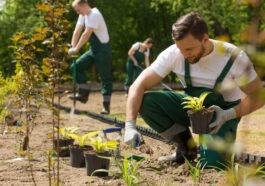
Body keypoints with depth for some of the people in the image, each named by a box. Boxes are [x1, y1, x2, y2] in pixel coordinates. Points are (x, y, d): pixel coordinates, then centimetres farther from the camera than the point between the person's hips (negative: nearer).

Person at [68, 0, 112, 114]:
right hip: (93, 49, 9)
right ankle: (84, 94, 4)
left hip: (102, 49, -9)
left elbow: (86, 34, -27)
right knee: (76, 66, -1)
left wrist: (76, 49, -27)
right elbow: (77, 31, 2)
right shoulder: (83, 15, 5)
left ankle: (106, 105, -2)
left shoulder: (94, 15, -21)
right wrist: (72, 47, -8)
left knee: (105, 77, -5)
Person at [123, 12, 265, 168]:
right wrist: (130, 125, -34)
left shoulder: (234, 57, -24)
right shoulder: (173, 54, -21)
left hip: (222, 113, -3)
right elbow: (138, 86, -21)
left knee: (210, 162, -30)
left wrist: (229, 115, -31)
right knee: (146, 102, -23)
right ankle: (187, 148, -2)